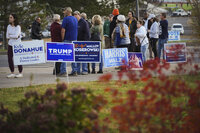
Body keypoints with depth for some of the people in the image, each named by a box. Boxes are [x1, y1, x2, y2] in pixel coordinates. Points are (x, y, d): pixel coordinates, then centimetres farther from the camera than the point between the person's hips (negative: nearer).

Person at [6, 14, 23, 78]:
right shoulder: (9, 26, 6)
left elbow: (16, 36, -21)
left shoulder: (18, 27, -11)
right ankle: (12, 73, 10)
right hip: (10, 44, 6)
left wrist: (10, 36, -7)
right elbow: (7, 36, 3)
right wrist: (14, 37, -8)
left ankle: (20, 73, 6)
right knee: (10, 59, 1)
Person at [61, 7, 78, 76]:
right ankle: (74, 71, 7)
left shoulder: (66, 19, -11)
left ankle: (63, 71, -8)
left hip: (67, 40, -7)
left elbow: (63, 30, -14)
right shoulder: (75, 19, 12)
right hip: (74, 39, 7)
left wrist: (62, 39, -4)